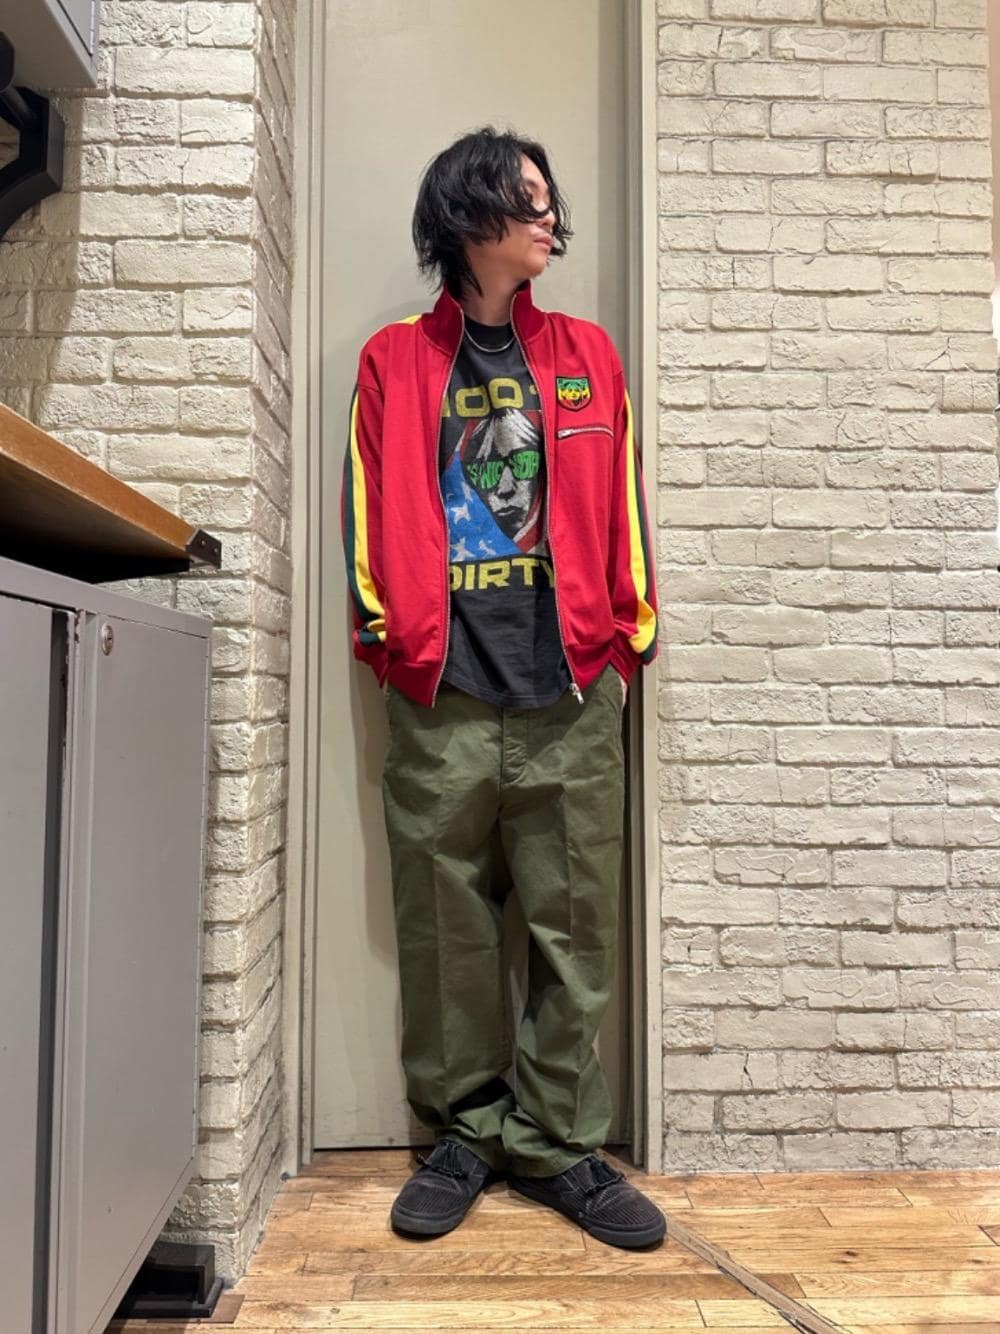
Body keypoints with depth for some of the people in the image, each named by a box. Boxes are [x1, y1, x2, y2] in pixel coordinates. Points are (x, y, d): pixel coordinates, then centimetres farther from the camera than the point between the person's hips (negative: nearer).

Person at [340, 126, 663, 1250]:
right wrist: (388, 635, 1)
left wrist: (628, 639, 6)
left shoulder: (586, 355, 16)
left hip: (572, 697, 2)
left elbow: (623, 505, 12)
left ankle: (555, 1140, 22)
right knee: (447, 929, 6)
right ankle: (465, 1131, 25)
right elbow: (369, 509, 8)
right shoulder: (394, 360, 11)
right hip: (441, 701, -1)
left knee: (573, 928, 5)